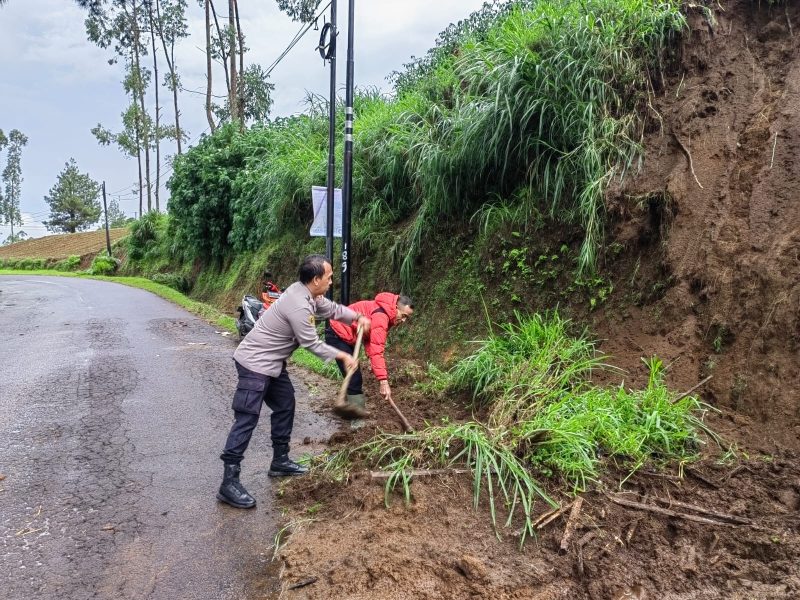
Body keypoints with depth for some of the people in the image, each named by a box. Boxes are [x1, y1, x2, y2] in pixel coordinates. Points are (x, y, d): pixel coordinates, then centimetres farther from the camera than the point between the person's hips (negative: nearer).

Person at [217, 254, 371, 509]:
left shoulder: (307, 294, 4)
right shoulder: (299, 306, -26)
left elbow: (332, 309, 22)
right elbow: (312, 344, -17)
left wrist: (357, 317, 13)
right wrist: (343, 356, -6)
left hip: (271, 363, 11)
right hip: (255, 364, -11)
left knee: (285, 405, 18)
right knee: (246, 419, -11)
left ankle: (280, 461, 31)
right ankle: (229, 483, -9)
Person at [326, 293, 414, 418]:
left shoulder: (387, 314, 2)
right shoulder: (381, 316, -30)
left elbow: (370, 341, 2)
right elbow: (376, 350, -36)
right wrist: (384, 381, -38)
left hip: (344, 336, 10)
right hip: (337, 335, -10)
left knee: (354, 376, 15)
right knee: (354, 376, -11)